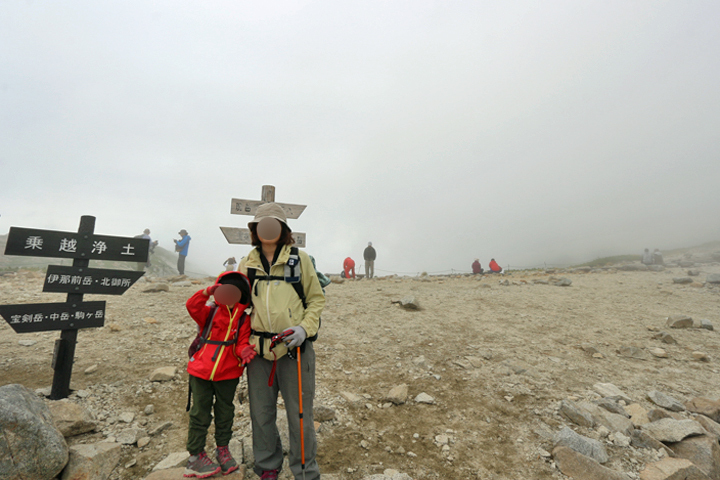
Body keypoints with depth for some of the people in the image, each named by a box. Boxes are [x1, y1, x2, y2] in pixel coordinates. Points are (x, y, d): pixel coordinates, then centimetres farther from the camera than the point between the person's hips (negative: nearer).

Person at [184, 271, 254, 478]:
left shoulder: (243, 319, -2)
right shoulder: (210, 311, -4)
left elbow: (242, 342, -6)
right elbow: (192, 306, -21)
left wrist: (244, 350, -28)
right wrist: (207, 292, -35)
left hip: (228, 374, 2)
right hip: (201, 371, -2)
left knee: (225, 413, 16)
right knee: (200, 413, 10)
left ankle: (222, 449, 36)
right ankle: (196, 454, 27)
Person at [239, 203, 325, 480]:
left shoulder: (300, 259, -1)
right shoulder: (247, 264, 7)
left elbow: (316, 299, 2)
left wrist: (305, 328, -13)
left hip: (294, 348, -3)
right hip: (259, 350, 3)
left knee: (299, 414, 8)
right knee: (261, 414, 18)